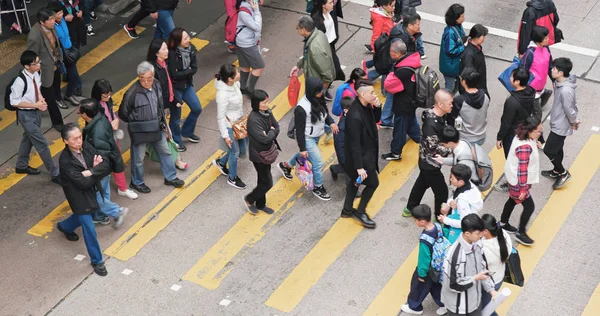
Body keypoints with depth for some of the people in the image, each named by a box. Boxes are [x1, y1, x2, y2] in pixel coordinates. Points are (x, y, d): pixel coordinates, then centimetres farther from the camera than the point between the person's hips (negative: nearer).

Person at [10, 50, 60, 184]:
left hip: (36, 111, 8)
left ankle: (22, 166, 46)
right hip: (26, 115, -8)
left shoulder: (36, 74, -8)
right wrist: (35, 105, -23)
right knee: (41, 143, -1)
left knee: (28, 138, 25)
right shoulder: (20, 81, -30)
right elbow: (14, 102, -21)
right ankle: (55, 174, 9)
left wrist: (41, 99, -8)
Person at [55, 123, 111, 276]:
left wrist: (89, 172, -29)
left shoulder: (86, 147, -13)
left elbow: (106, 166, -16)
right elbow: (83, 182, -29)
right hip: (78, 196, -6)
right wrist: (96, 170, -16)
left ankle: (64, 227, 62)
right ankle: (96, 261, 18)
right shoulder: (65, 160, -29)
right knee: (89, 228, 0)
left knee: (83, 216, 31)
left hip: (91, 191, 6)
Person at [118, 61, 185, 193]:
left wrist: (162, 121, 13)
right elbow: (123, 113, -16)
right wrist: (136, 122, -4)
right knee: (138, 158, 11)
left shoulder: (156, 85, -7)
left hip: (157, 128, 6)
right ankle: (137, 183, 33)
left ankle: (170, 177, 38)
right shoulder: (132, 93, -27)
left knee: (165, 152, 19)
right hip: (139, 132, -6)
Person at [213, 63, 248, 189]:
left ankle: (221, 163, 46)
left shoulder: (235, 84, -10)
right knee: (235, 152, 11)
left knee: (242, 149, 20)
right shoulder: (223, 94, -32)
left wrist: (243, 118, 19)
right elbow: (220, 117, -23)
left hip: (238, 123, 8)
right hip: (229, 126, -8)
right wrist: (225, 136, -18)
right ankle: (232, 178, 36)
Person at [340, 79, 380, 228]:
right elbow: (355, 144, -29)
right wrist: (359, 167, -25)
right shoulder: (355, 116, -34)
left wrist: (377, 107, -11)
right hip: (361, 156, -9)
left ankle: (347, 209, 40)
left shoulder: (366, 106, -8)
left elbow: (376, 119, 11)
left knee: (355, 180, 23)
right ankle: (360, 212, 25)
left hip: (366, 152, 9)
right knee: (373, 183, 7)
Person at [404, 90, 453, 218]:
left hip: (428, 162, 9)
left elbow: (443, 136, 10)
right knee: (442, 191, 6)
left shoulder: (438, 116, -5)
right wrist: (452, 149, -21)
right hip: (430, 163, -9)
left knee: (422, 183, 27)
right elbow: (434, 148, -28)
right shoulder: (431, 124, -34)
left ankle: (409, 209, 45)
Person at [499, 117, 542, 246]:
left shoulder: (522, 137, -7)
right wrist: (523, 189, -22)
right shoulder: (525, 147, -35)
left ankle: (503, 224, 47)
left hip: (513, 178, 10)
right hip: (518, 181, -10)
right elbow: (522, 170, -29)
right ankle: (521, 233, 20)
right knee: (529, 207, 3)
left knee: (513, 200, 27)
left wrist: (535, 145, -6)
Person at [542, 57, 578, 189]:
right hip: (558, 123, 9)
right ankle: (556, 171, 42)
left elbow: (569, 110, -24)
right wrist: (575, 119, 13)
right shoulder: (560, 83, -4)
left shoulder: (565, 91, -35)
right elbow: (573, 103, 8)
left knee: (549, 150, 3)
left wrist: (573, 122, -6)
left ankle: (563, 173, 19)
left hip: (560, 126, -9)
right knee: (557, 148, 24)